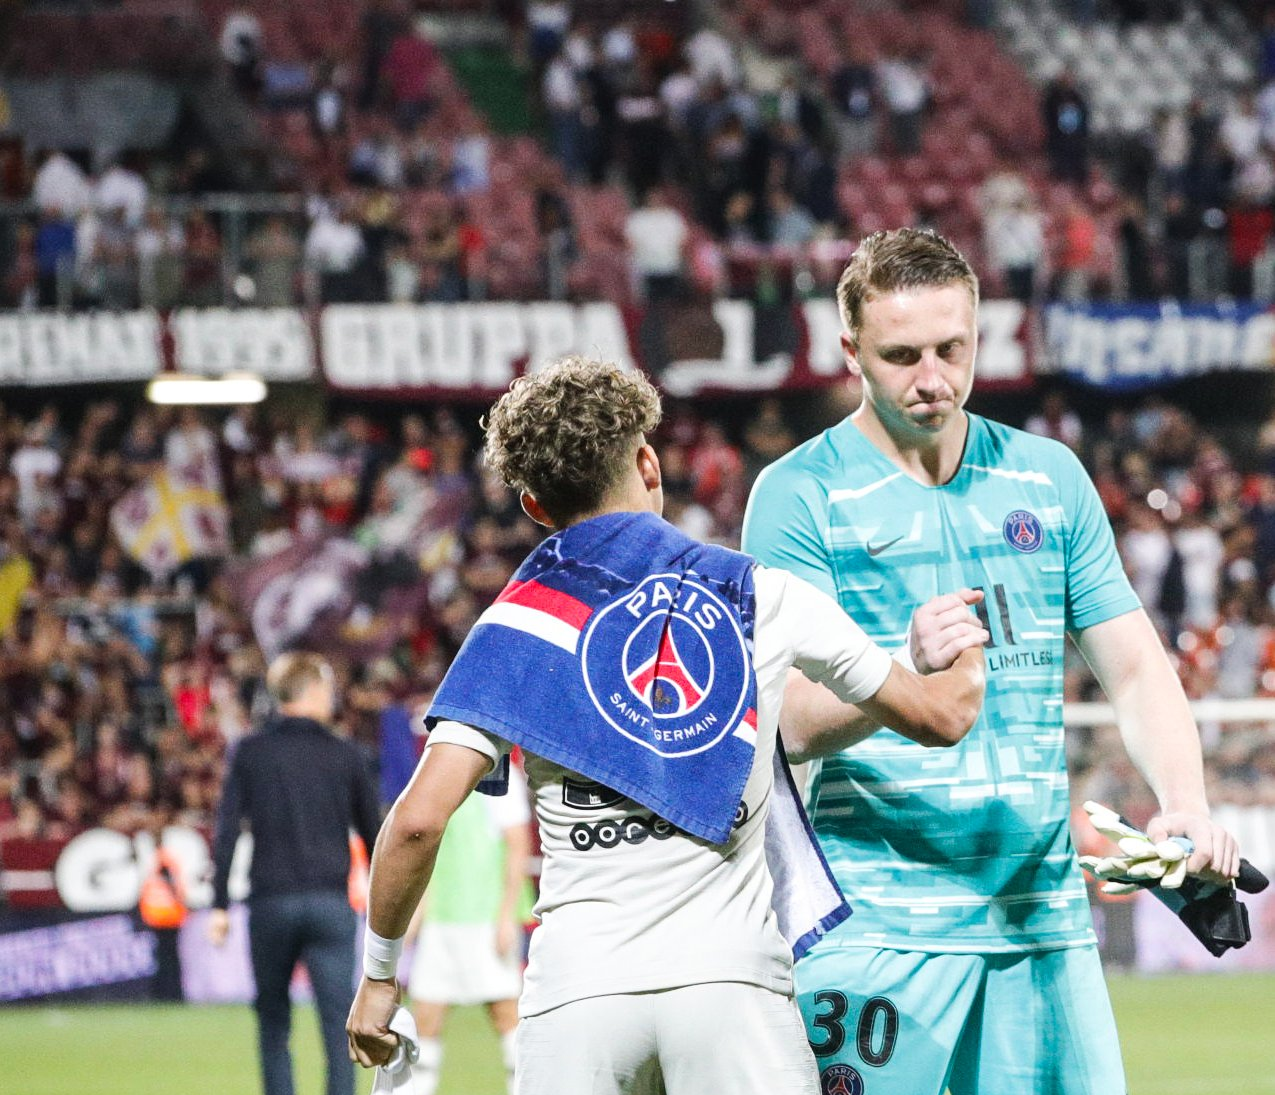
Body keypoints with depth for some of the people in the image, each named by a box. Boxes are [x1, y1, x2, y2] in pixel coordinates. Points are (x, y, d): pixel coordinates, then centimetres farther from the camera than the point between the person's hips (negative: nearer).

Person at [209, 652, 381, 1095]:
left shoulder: (250, 752, 5)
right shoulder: (343, 754, 5)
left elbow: (227, 831, -2)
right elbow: (373, 831, 10)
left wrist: (219, 905, -1)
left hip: (271, 904, 1)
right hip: (331, 902, -1)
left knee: (273, 1022, 13)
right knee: (339, 1025, -3)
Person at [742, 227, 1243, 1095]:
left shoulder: (1049, 477, 12)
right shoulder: (801, 495, -2)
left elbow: (1135, 669, 11)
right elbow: (794, 720, -10)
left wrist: (1185, 805, -7)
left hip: (1042, 917, 4)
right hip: (873, 926, -4)